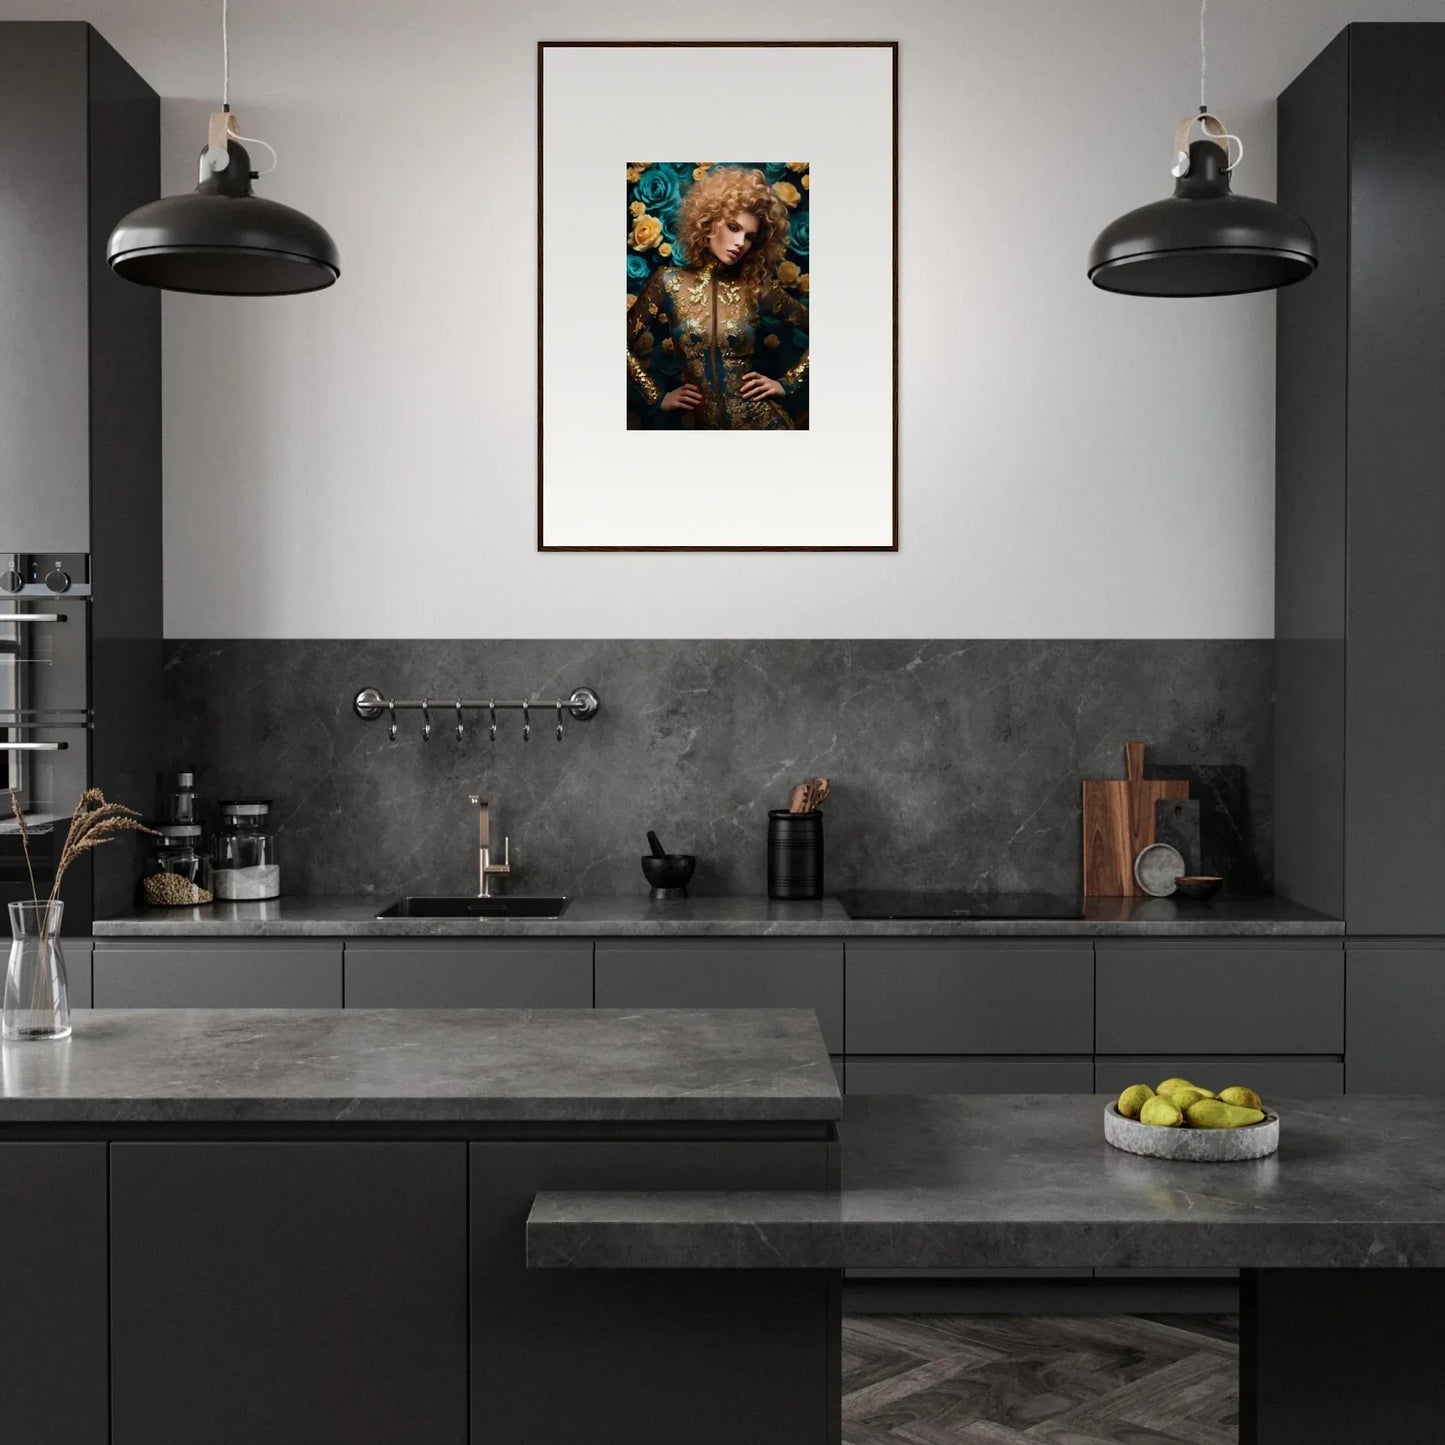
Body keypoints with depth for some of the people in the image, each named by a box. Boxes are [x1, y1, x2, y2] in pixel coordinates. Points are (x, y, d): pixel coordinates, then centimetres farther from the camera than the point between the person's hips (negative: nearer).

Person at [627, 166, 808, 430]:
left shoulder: (756, 288, -2)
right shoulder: (669, 283, -2)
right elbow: (626, 344, 4)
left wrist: (787, 384, -2)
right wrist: (658, 398, 0)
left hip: (764, 422, 0)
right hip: (706, 426, 1)